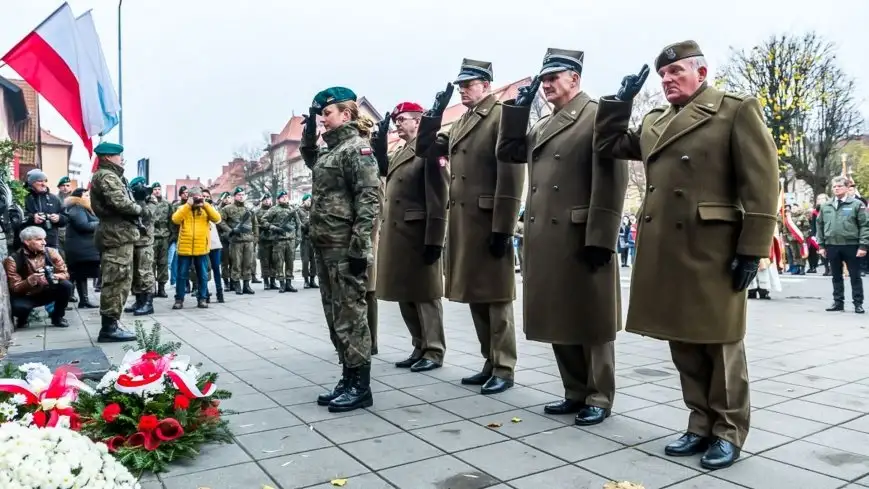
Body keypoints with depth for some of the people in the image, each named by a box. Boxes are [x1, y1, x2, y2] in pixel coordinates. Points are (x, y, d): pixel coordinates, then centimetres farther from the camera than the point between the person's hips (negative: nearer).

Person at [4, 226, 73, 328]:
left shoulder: (51, 252, -10)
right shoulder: (13, 260, -17)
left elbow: (65, 274, -8)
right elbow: (15, 289, -18)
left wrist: (54, 277, -31)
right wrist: (30, 280, -37)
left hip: (46, 292, 3)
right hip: (25, 296, -3)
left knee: (66, 285, -25)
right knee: (17, 306, -36)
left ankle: (57, 317, -2)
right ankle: (22, 320, 5)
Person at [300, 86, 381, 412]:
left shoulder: (357, 148, -9)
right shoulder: (329, 150, 17)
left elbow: (369, 200, -17)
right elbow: (309, 160, 41)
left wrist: (359, 247, -22)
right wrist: (309, 130, 24)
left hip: (345, 248, -9)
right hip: (326, 247, 9)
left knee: (350, 317, -3)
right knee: (335, 317, 12)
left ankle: (361, 387, 6)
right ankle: (348, 380, 22)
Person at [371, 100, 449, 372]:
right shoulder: (397, 154, 18)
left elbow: (438, 198, -15)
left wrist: (434, 240, -20)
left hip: (419, 235, -8)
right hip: (396, 235, 9)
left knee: (424, 294, 1)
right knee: (404, 294, 13)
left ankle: (434, 352, 12)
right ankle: (420, 348, 25)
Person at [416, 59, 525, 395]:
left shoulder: (502, 117, -8)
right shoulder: (461, 122, 18)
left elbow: (511, 176, -16)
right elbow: (427, 150, 21)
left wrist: (503, 229, -19)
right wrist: (433, 114, 6)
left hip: (489, 223, -8)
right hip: (462, 222, 8)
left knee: (496, 296, 0)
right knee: (475, 294, 13)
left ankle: (504, 369, 12)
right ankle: (490, 363, 25)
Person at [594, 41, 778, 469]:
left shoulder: (737, 111, -2)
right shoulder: (653, 122, 16)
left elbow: (761, 183, -8)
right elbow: (607, 145, 23)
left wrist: (751, 248, -13)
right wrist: (621, 101, 12)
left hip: (712, 253, -6)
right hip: (663, 253, 6)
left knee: (719, 343, 6)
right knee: (684, 345, 12)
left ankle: (728, 431, 22)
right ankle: (701, 425, 26)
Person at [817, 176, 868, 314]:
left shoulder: (857, 204, -2)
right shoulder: (825, 206, 9)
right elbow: (820, 225, 12)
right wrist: (821, 245, 6)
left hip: (851, 245, -3)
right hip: (832, 246, 3)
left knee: (855, 276, 4)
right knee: (836, 276, 11)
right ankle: (838, 302, 18)